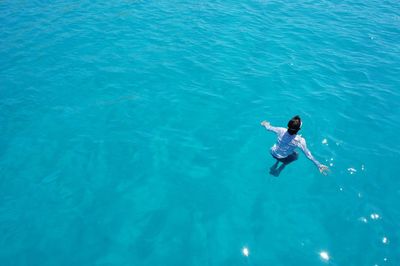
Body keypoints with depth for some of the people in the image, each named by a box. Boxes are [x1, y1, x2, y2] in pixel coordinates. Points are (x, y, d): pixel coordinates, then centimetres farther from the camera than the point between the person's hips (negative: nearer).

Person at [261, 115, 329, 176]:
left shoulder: (281, 131, -27)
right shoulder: (300, 141, -33)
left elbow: (268, 128, -8)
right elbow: (308, 155, -25)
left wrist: (265, 124, 14)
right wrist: (319, 165, -16)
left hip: (273, 153, 3)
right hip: (282, 158, -3)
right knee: (296, 155, 30)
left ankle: (275, 166, 30)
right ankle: (279, 170, 24)